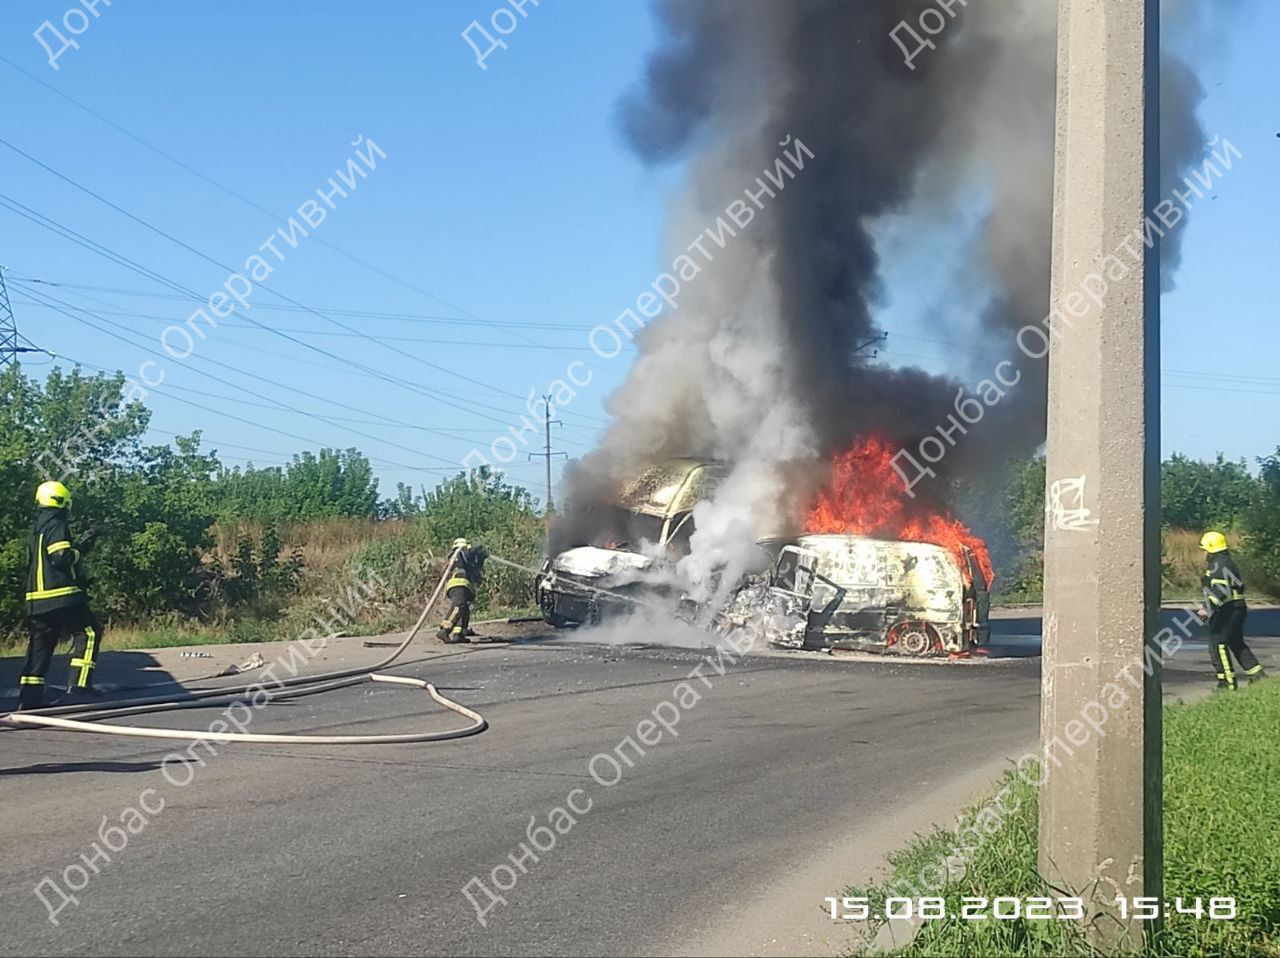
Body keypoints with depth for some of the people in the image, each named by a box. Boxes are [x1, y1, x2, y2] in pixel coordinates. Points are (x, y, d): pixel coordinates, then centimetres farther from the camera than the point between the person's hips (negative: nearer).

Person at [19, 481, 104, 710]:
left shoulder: (36, 529, 20)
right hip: (61, 595, -9)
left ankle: (29, 697, 5)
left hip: (38, 597, 9)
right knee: (88, 633, -2)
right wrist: (78, 552, 1)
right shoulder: (56, 525, -9)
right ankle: (79, 682, -12)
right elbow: (62, 557, -20)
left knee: (40, 643, 8)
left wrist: (79, 547, 20)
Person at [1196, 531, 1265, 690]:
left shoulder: (1220, 565, -14)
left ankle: (1227, 682, -6)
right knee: (1237, 644, 18)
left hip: (1227, 611, -11)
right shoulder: (1228, 562, 20)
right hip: (1235, 610, 11)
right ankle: (1259, 676, 20)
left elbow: (1220, 591, -25)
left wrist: (1208, 609, -30)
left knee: (1217, 644, -7)